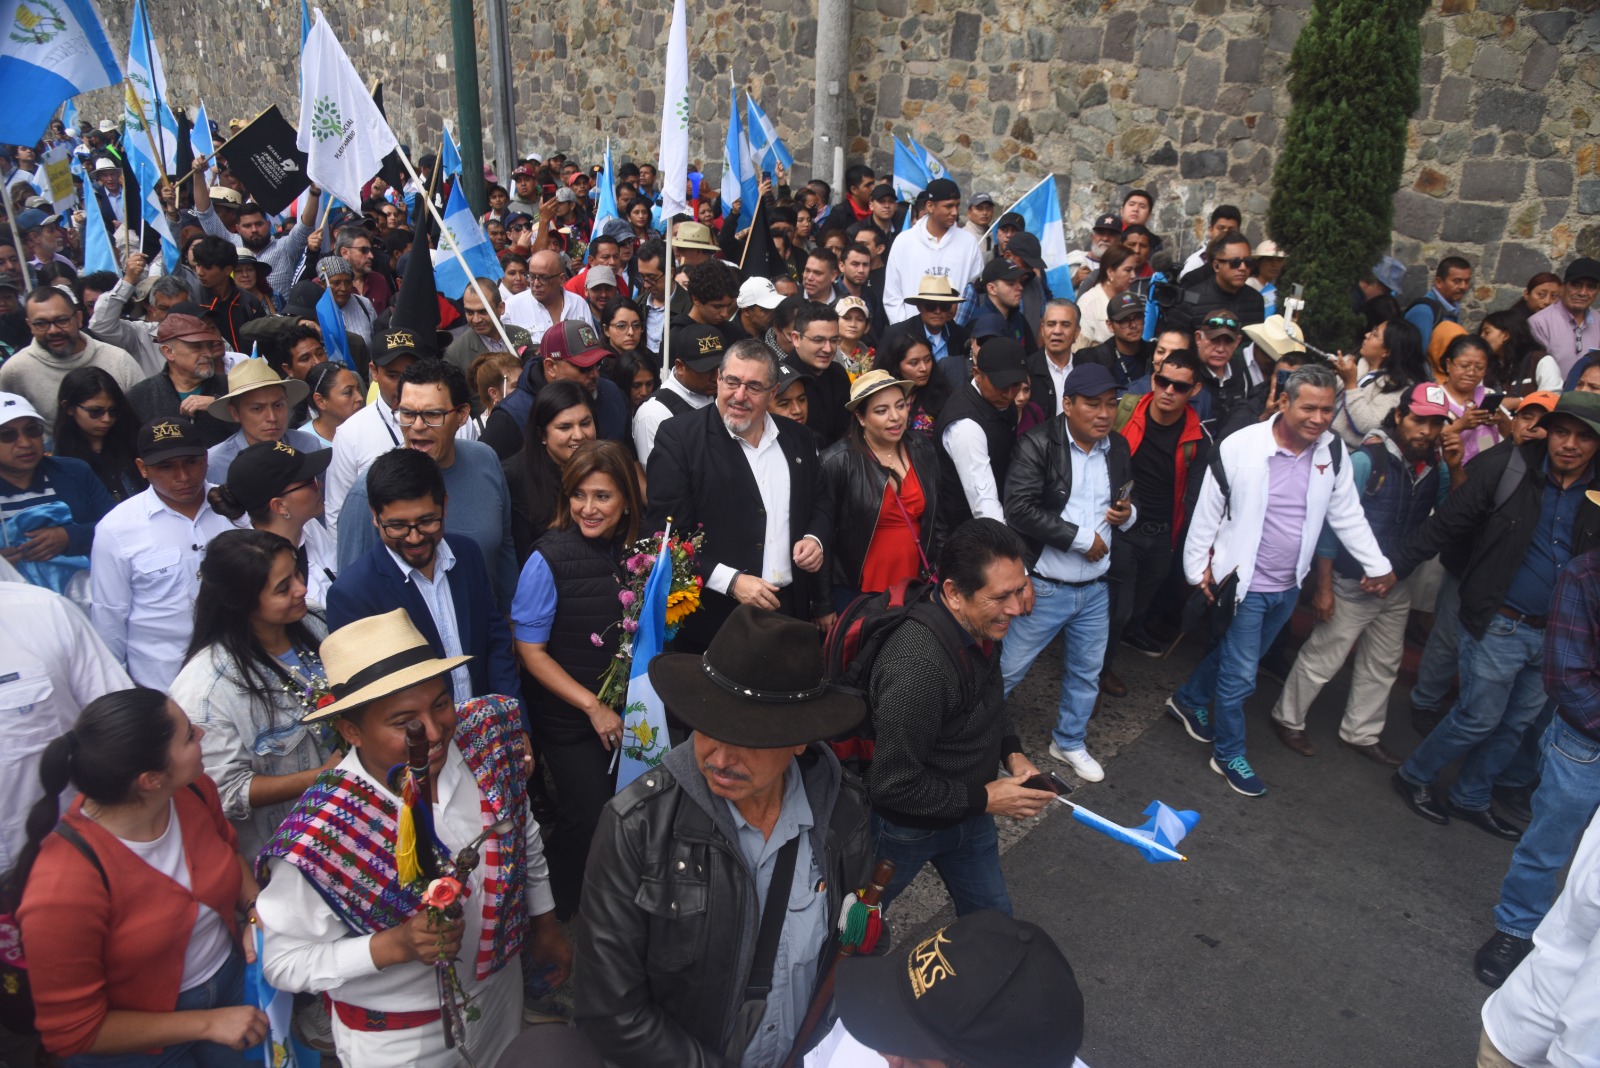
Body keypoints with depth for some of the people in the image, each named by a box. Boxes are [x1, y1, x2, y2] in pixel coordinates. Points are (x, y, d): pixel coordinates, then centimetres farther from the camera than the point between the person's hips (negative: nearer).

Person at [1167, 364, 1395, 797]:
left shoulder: (1333, 451, -5)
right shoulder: (1241, 447, -19)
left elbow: (1348, 514, 5)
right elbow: (1207, 513, -9)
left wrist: (1378, 565, 5)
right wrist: (1197, 568, -5)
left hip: (1288, 585, 5)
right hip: (1245, 583, -5)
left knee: (1235, 657, 22)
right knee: (1240, 675, 3)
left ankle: (1189, 701, 47)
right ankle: (1229, 755, 23)